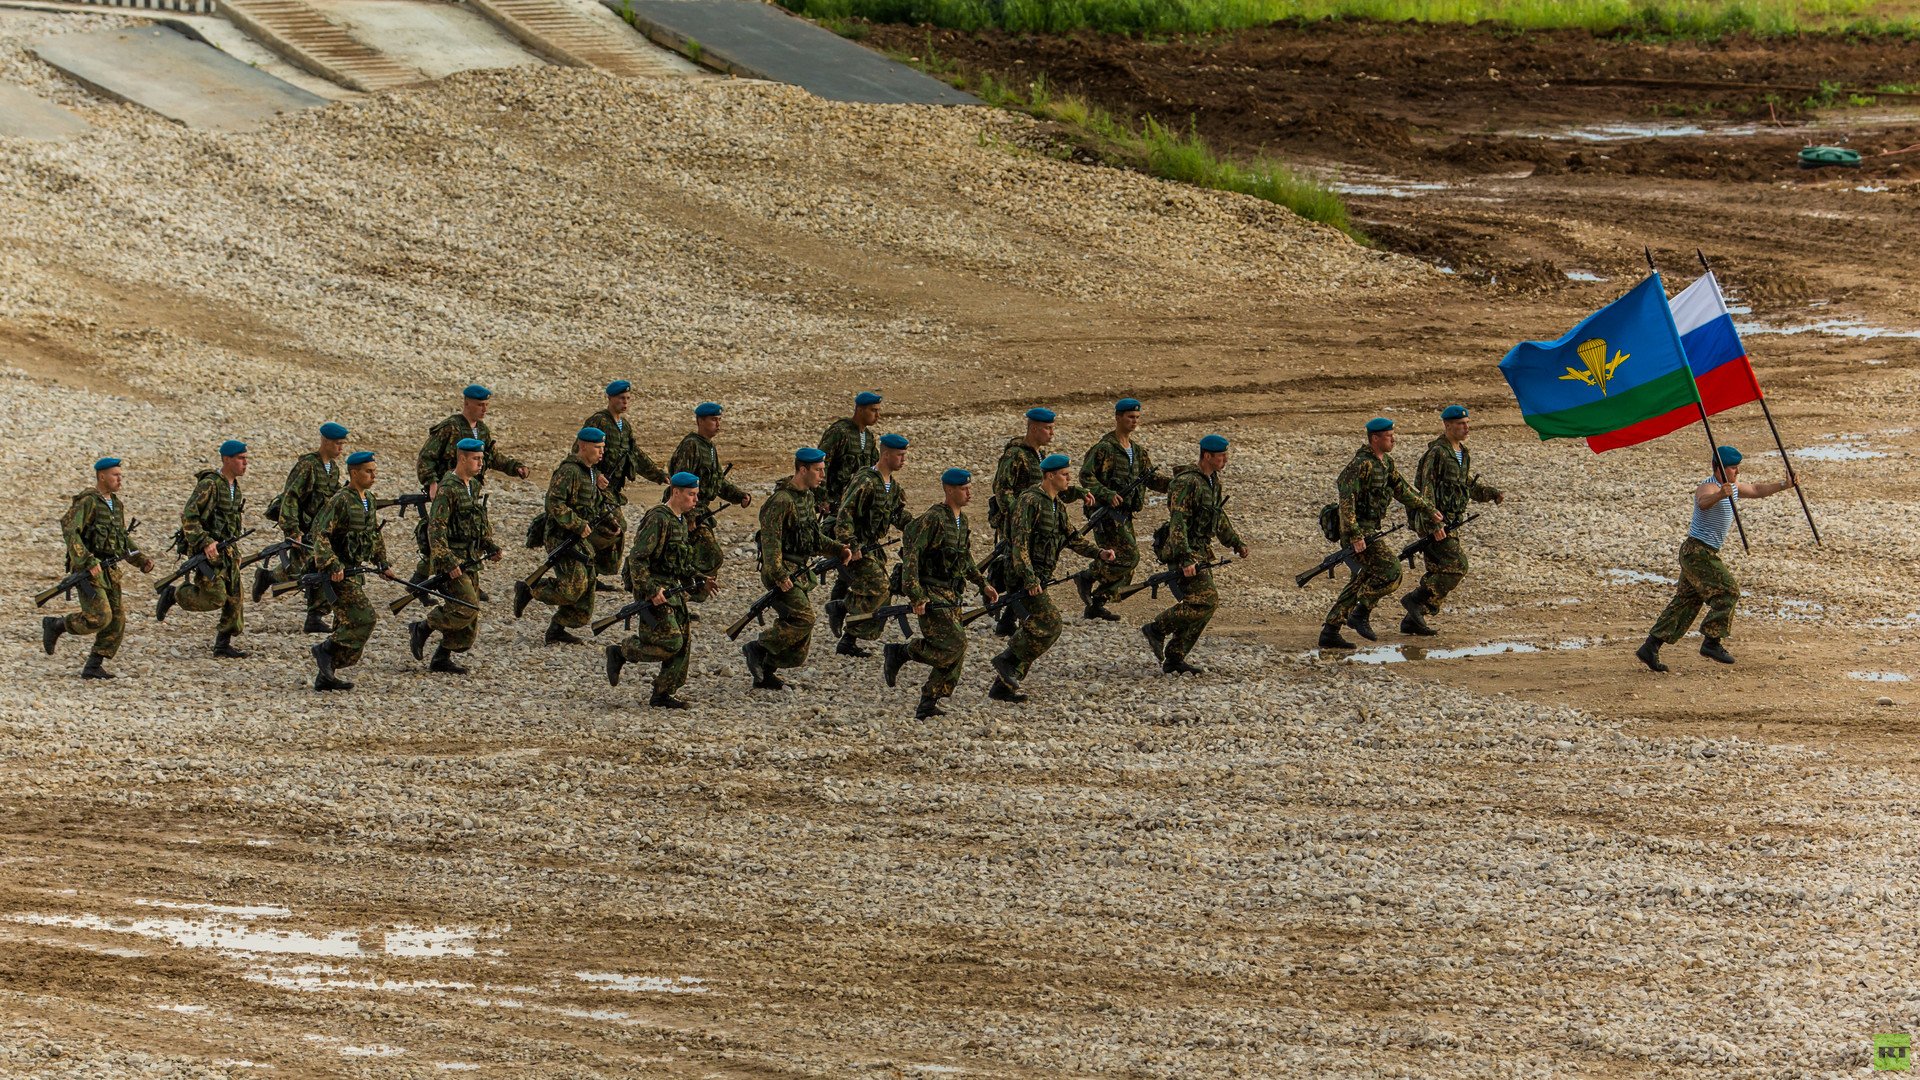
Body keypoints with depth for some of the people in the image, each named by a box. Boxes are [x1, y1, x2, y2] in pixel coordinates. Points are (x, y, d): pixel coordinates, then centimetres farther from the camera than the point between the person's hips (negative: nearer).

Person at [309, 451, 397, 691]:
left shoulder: (369, 499, 13)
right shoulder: (340, 501, -15)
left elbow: (375, 535, 26)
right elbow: (320, 534, -21)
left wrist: (383, 564, 22)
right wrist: (332, 565, -28)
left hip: (356, 571, 9)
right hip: (339, 572, -9)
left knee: (347, 625, 8)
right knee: (363, 618, -17)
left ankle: (324, 676, 12)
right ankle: (326, 651, -6)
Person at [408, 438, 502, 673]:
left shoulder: (474, 486, 13)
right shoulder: (447, 489, -15)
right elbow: (435, 529, -20)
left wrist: (491, 548, 13)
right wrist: (448, 563, -24)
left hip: (471, 561, 9)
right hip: (450, 559, -9)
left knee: (471, 616, 7)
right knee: (466, 608, -17)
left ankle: (442, 659, 15)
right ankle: (421, 628, 2)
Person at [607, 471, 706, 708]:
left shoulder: (680, 521, 14)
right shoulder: (658, 519, -17)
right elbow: (637, 558, -21)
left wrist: (696, 579, 13)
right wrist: (651, 591, -25)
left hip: (674, 589, 9)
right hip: (655, 589, -9)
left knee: (684, 641, 5)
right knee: (670, 642, -14)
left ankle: (662, 694, 11)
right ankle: (619, 653, 4)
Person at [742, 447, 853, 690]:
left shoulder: (807, 497, 13)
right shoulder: (781, 500, -18)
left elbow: (814, 536, 24)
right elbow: (770, 540, -23)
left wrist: (839, 549, 11)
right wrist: (779, 576, -28)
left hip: (800, 572, 9)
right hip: (782, 571, -9)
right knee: (803, 618, -19)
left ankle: (765, 675, 17)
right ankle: (757, 648, -5)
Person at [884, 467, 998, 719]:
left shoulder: (962, 520, 13)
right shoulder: (933, 518, -15)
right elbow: (911, 555, -19)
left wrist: (982, 584, 17)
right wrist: (916, 596, -24)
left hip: (951, 594, 9)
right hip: (930, 592, -9)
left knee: (956, 653, 3)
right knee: (954, 642, -19)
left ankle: (927, 706, 9)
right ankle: (899, 653, -2)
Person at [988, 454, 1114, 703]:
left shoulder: (1056, 505, 16)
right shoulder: (1030, 501, -14)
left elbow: (1071, 538, 23)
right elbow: (1019, 542, -20)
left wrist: (1099, 552, 8)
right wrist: (1029, 578, -26)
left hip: (1040, 576, 10)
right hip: (1025, 573, -10)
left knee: (1033, 627, 9)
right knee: (1050, 622, -17)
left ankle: (1002, 686, 12)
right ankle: (1007, 659, -7)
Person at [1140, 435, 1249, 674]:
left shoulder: (1213, 481, 14)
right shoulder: (1187, 483, -18)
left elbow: (1220, 517, 29)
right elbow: (1177, 522, -23)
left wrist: (1236, 542, 25)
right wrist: (1185, 558, -30)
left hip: (1200, 552, 10)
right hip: (1184, 551, -10)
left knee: (1196, 606, 7)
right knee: (1206, 600, -18)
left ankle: (1174, 659, 11)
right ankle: (1156, 630, -8)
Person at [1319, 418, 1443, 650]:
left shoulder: (1386, 462, 12)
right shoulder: (1361, 464, -18)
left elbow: (1402, 490, 22)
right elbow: (1347, 500, -23)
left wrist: (1430, 510, 19)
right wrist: (1355, 536, -28)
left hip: (1368, 530, 10)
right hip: (1357, 530, -10)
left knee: (1362, 582, 12)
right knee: (1391, 570, -14)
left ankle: (1329, 631, 14)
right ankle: (1360, 614, -6)